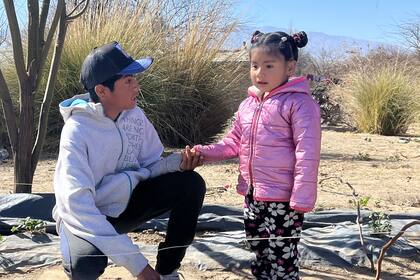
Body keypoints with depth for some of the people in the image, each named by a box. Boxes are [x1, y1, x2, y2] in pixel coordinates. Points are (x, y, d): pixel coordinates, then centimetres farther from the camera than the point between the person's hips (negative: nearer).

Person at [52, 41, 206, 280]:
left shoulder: (134, 114, -8)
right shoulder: (77, 132, -27)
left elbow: (150, 165, 2)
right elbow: (78, 205, -33)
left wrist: (177, 162, -24)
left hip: (126, 204, 6)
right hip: (87, 218, -6)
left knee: (191, 183, -12)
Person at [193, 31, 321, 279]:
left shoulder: (299, 103, -13)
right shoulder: (248, 105, 9)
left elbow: (307, 155, -17)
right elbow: (234, 143, 17)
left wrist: (302, 199, -20)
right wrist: (205, 152, 1)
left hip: (282, 198, -7)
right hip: (252, 195, 8)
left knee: (282, 260, 3)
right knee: (259, 254, 21)